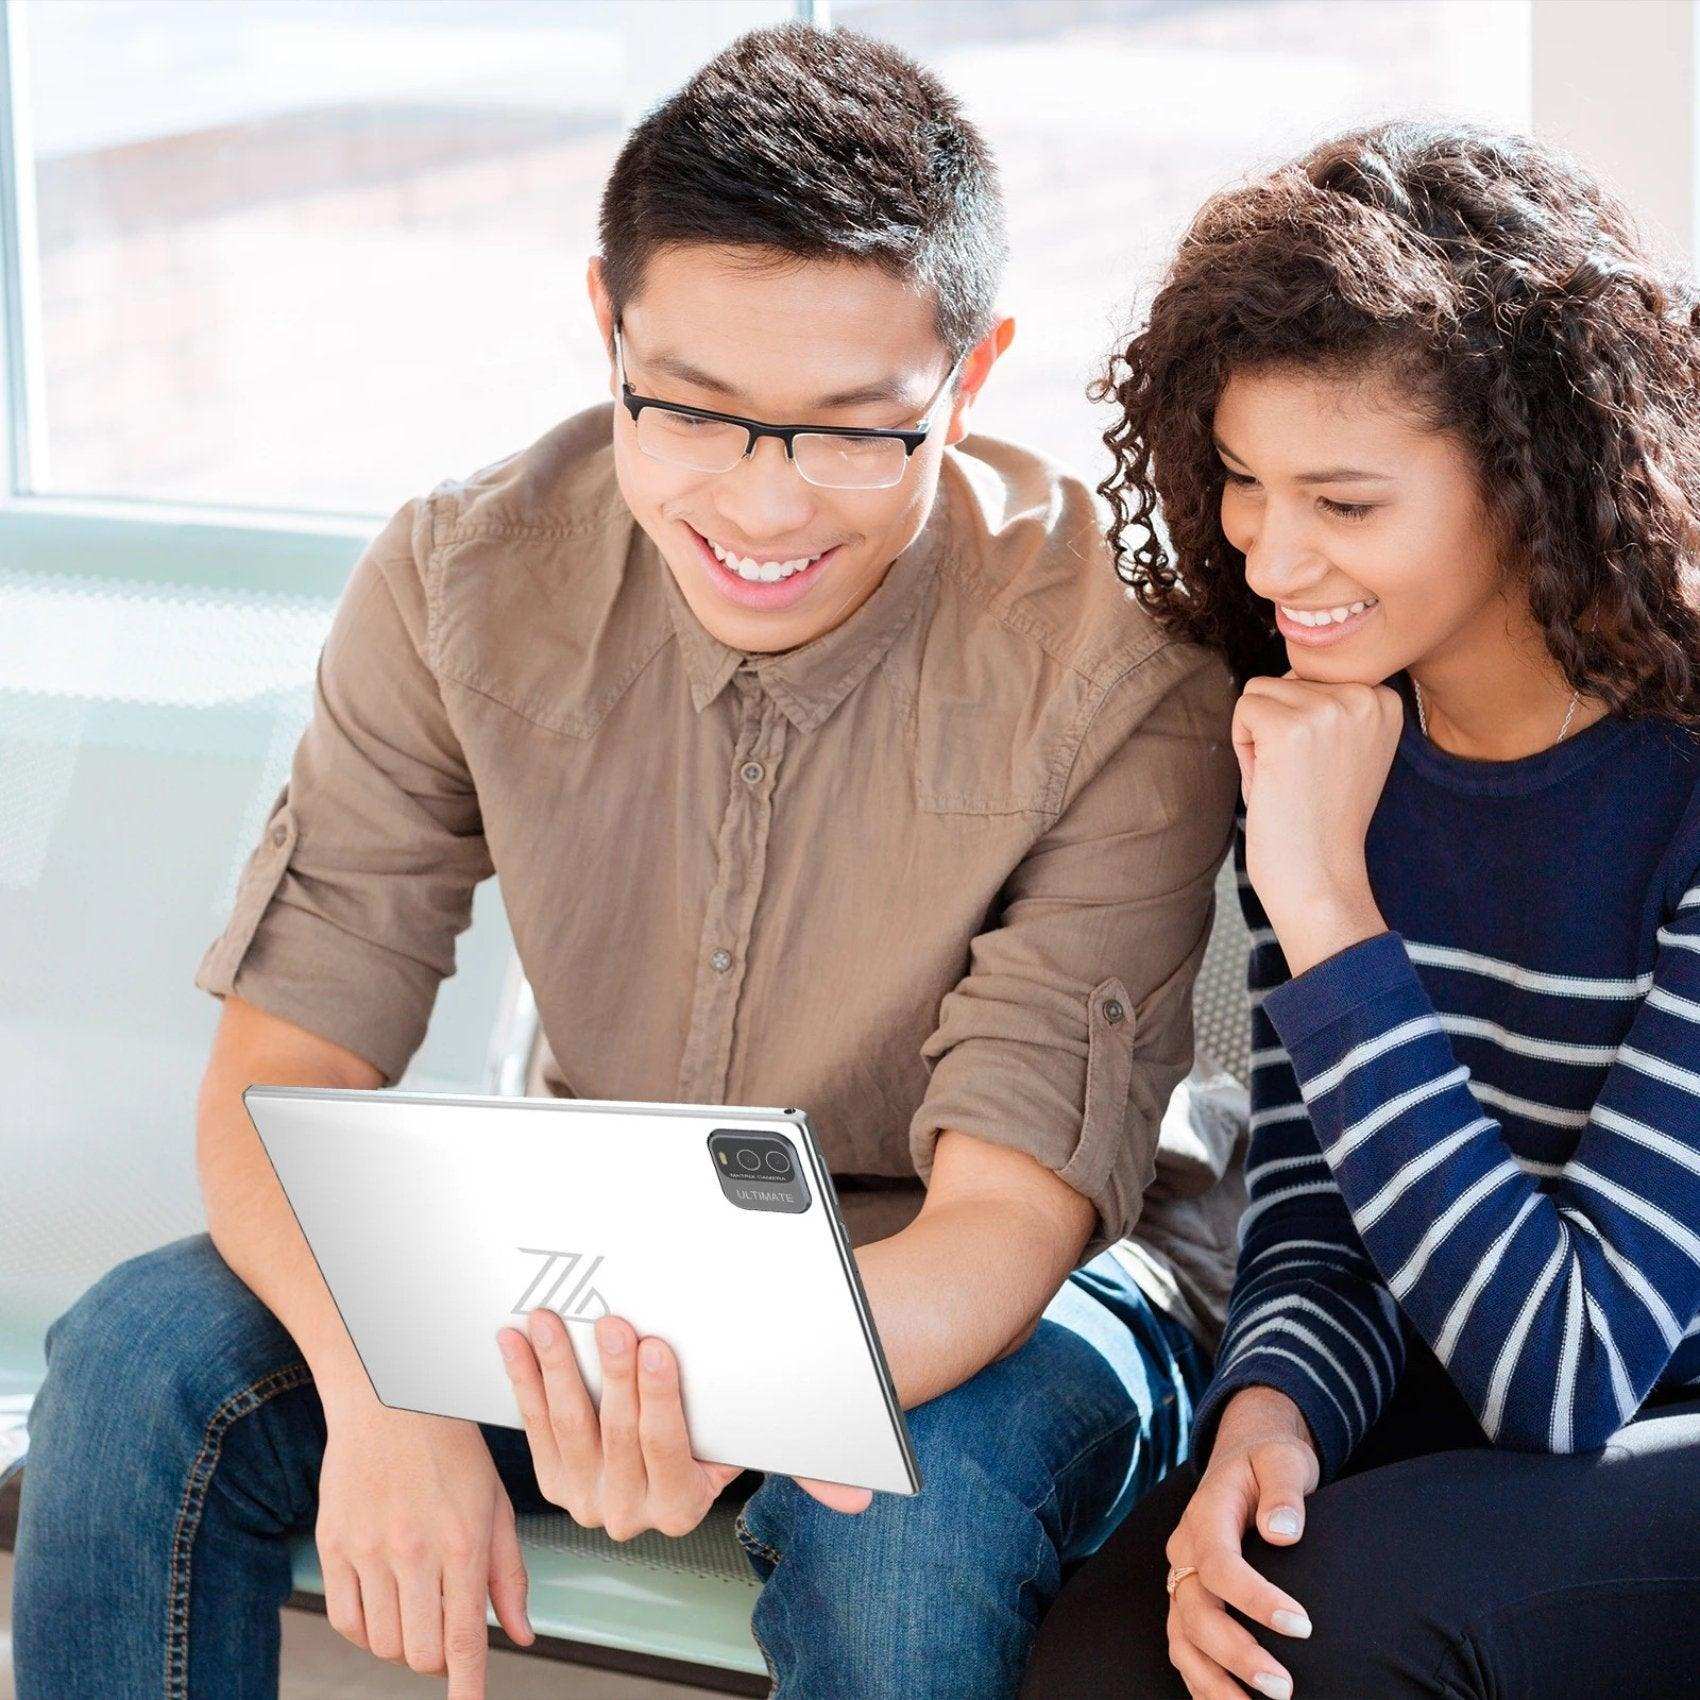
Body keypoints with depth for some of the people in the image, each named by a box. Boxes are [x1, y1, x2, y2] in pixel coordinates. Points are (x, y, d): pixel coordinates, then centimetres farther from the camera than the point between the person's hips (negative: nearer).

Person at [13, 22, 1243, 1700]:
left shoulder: (1118, 659, -24)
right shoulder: (465, 575, -13)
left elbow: (1006, 1209, -25)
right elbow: (284, 1060, -12)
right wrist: (377, 1389, -34)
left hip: (992, 1290, -3)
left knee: (903, 1507, -37)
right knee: (144, 1357, -20)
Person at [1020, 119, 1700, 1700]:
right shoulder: (1313, 735, -2)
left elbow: (1567, 1366, -24)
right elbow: (1312, 1224, 2)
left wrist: (1328, 911, -26)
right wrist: (1267, 1414, -21)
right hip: (1447, 1421, 4)